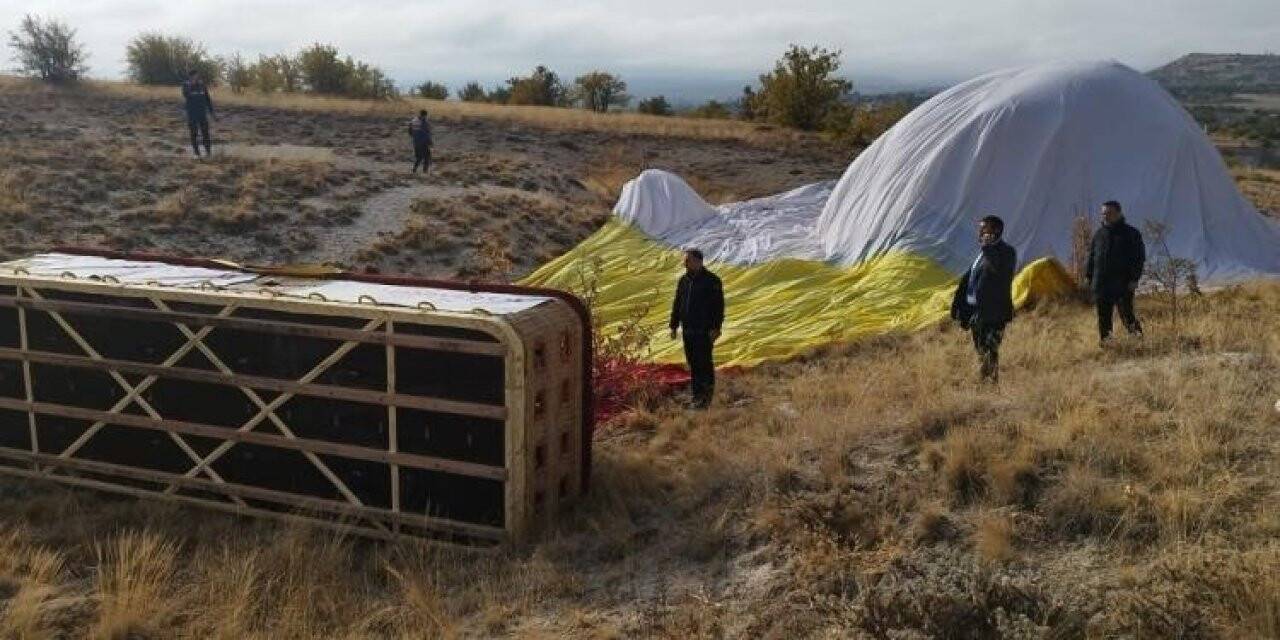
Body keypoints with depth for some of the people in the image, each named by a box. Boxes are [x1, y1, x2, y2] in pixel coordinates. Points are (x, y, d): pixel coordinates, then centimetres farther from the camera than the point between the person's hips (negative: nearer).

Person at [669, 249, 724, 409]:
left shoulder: (712, 280, -8)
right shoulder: (684, 280, 10)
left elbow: (719, 305, -10)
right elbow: (677, 304, 15)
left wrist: (716, 328, -16)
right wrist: (673, 326, 11)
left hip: (705, 330, -6)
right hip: (688, 329, 6)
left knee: (705, 361, -3)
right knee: (693, 362, 8)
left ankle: (707, 395, 7)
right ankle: (697, 395, 16)